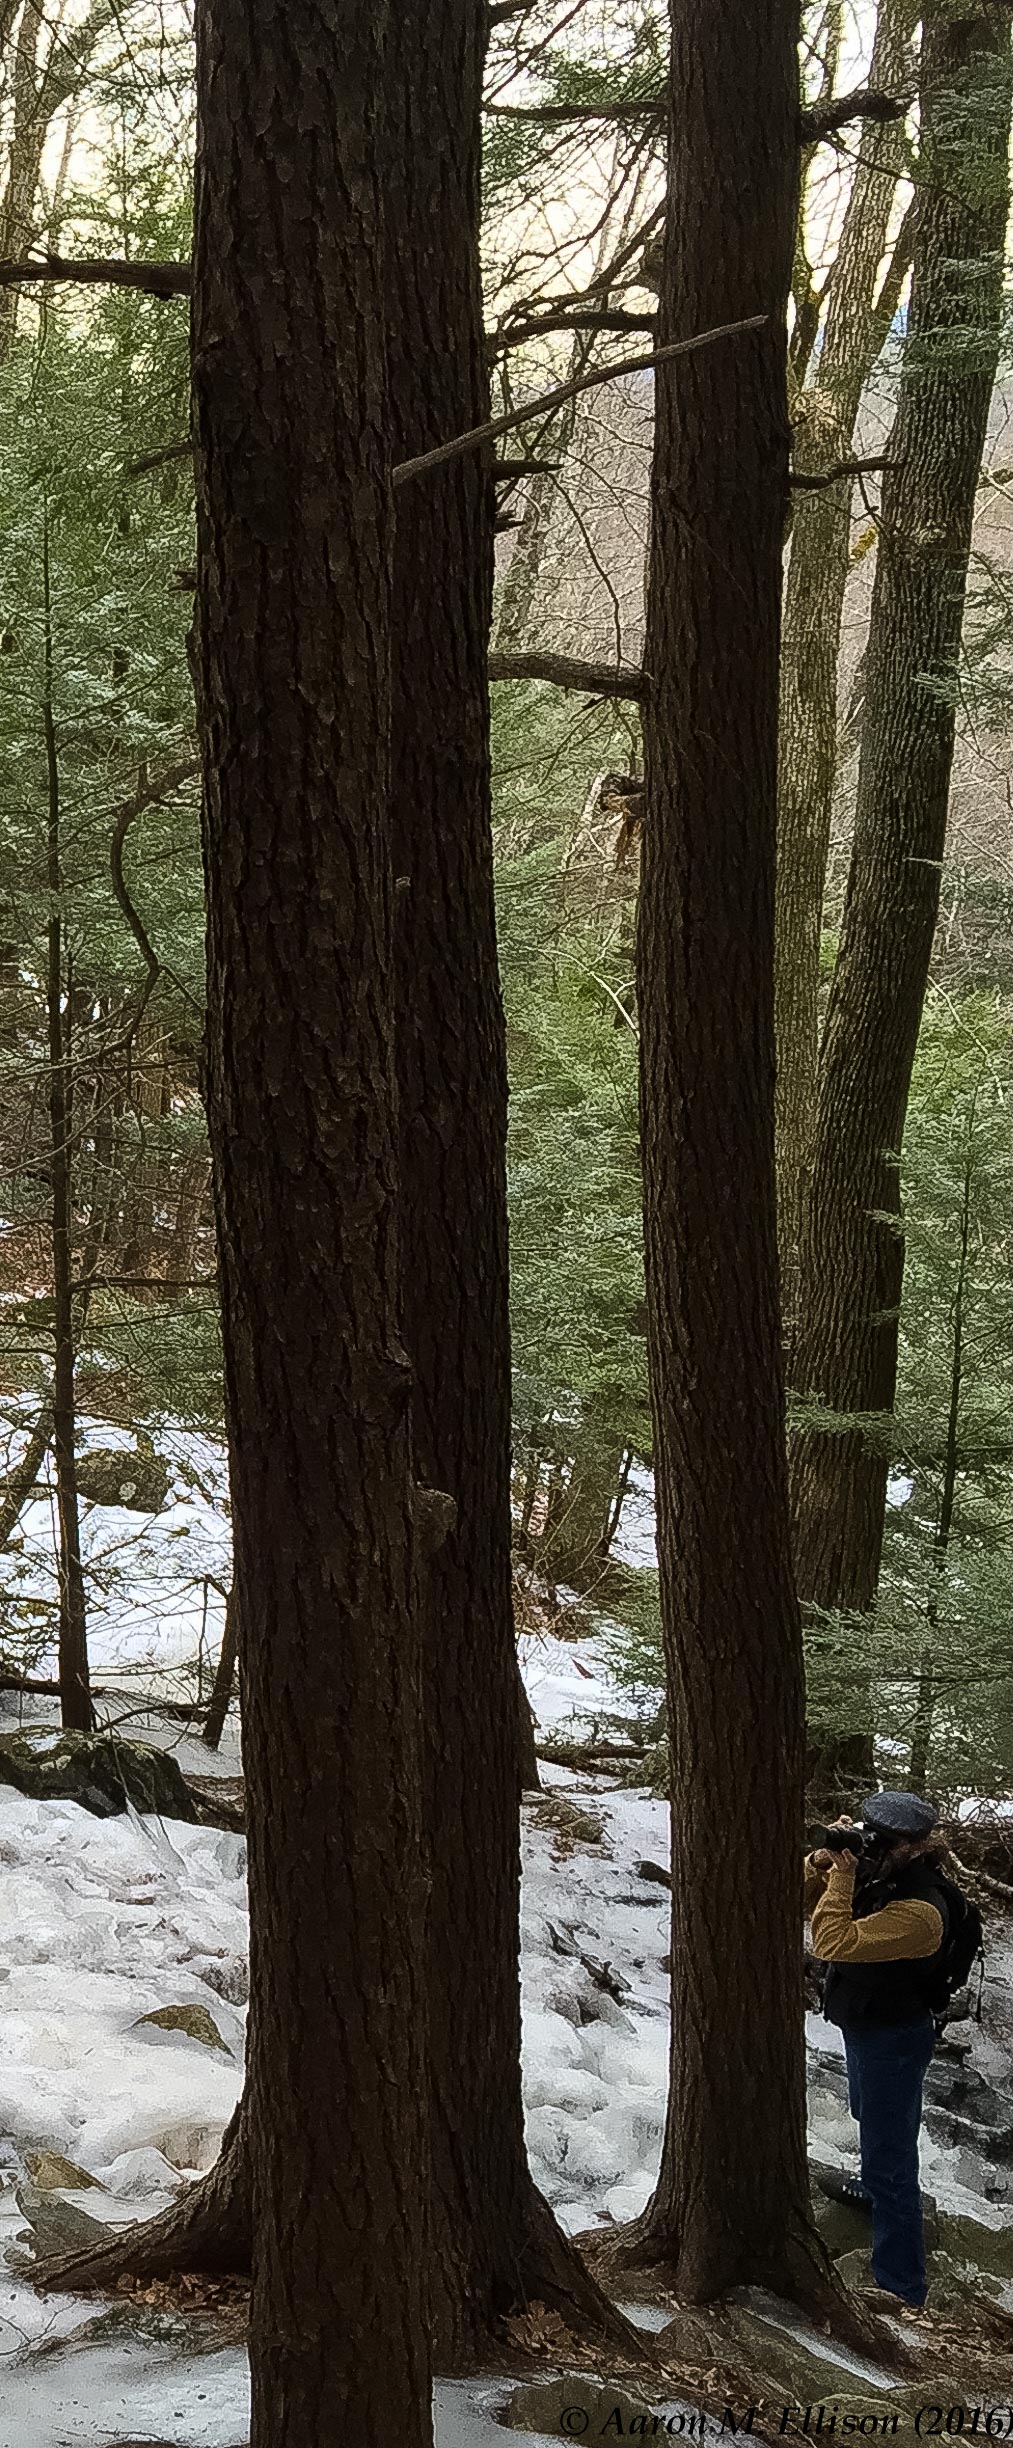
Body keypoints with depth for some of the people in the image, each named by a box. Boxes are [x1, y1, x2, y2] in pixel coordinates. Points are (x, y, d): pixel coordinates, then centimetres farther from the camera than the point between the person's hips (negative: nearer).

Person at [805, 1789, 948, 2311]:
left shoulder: (918, 1911, -35)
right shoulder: (878, 1877, -8)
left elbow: (833, 1943, -41)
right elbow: (805, 1902, 1)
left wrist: (842, 1879, -34)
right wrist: (821, 1867, -18)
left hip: (894, 2040, -10)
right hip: (865, 2027, 10)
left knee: (889, 2157, -6)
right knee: (869, 2117, 35)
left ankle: (900, 2286, 0)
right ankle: (876, 2188, 63)